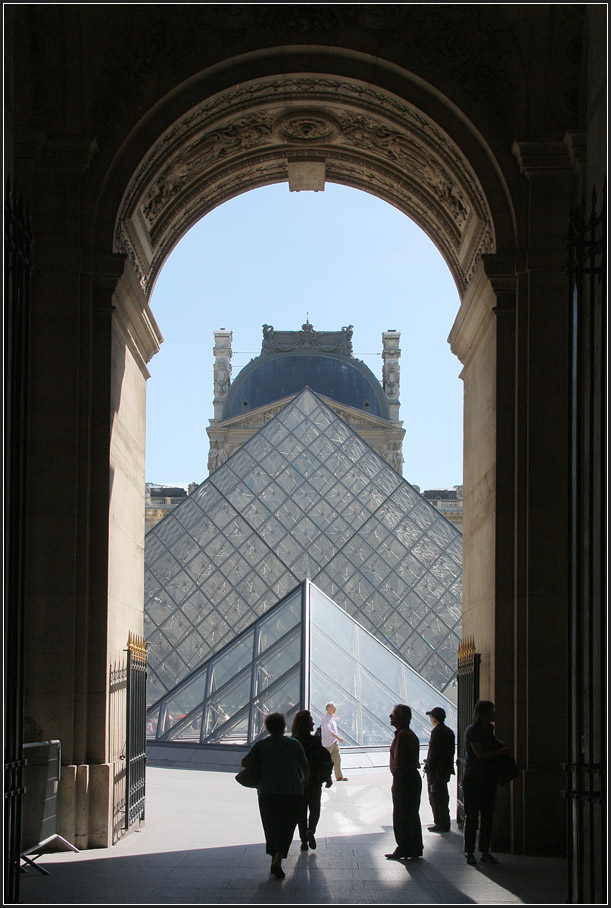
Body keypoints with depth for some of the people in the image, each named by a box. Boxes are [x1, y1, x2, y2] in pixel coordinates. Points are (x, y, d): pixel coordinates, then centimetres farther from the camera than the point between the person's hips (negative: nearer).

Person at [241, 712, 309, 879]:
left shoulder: (261, 745, 2)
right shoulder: (294, 744, 2)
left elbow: (244, 762, -8)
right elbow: (305, 767, 6)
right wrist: (304, 780, 26)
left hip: (267, 792, 1)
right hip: (292, 793, -1)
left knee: (271, 828, 17)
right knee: (286, 829, 3)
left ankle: (274, 861, 22)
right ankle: (277, 862, -13)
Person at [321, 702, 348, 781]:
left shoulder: (332, 717, 14)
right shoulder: (326, 718, -15)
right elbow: (328, 731, -25)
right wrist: (338, 737, -30)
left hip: (335, 742, 9)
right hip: (328, 742, -9)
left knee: (337, 759, 4)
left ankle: (339, 776, 5)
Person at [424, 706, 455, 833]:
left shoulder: (436, 732, -17)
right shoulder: (449, 731, 10)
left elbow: (433, 752, -20)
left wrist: (429, 769, -17)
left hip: (436, 770, -9)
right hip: (446, 770, 9)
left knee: (435, 798, -1)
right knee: (443, 797, 17)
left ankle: (441, 824, 1)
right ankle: (445, 823, 23)